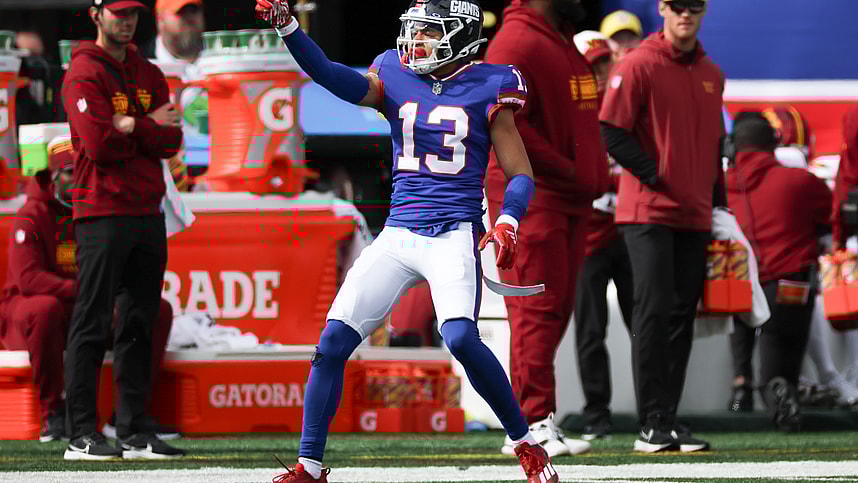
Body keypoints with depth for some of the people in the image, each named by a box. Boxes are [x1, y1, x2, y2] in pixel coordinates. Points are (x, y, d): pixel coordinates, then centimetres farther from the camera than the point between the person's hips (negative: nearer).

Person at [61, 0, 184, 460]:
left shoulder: (148, 74, 18)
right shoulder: (85, 73, -5)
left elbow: (171, 141, 6)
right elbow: (100, 144, -16)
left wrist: (129, 128, -10)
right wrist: (150, 128, -2)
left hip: (147, 211, 7)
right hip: (102, 211, -7)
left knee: (140, 324, 8)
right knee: (92, 324, -7)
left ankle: (135, 431, 12)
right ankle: (81, 434, -7)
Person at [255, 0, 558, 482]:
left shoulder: (485, 90, 1)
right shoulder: (396, 79, 8)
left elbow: (521, 175, 2)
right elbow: (335, 78, -10)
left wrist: (508, 223, -17)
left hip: (454, 235, -4)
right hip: (397, 237, 4)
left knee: (461, 339, -25)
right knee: (333, 343, -4)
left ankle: (526, 444, -6)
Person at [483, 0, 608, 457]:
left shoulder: (563, 41, 19)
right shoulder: (517, 43, -13)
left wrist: (590, 175, 12)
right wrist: (567, 170, -18)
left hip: (570, 197, 10)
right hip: (530, 199, -10)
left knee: (557, 308, 11)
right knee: (537, 307, -11)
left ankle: (526, 422, 17)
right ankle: (533, 423, -12)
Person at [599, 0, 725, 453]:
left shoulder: (711, 74, 14)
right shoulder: (638, 66, -5)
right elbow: (613, 133, -10)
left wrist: (719, 203, 14)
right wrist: (655, 177, -12)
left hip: (695, 216, 6)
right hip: (649, 213, -6)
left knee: (682, 317, 6)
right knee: (654, 311, -10)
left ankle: (669, 419, 10)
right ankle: (652, 424, -9)